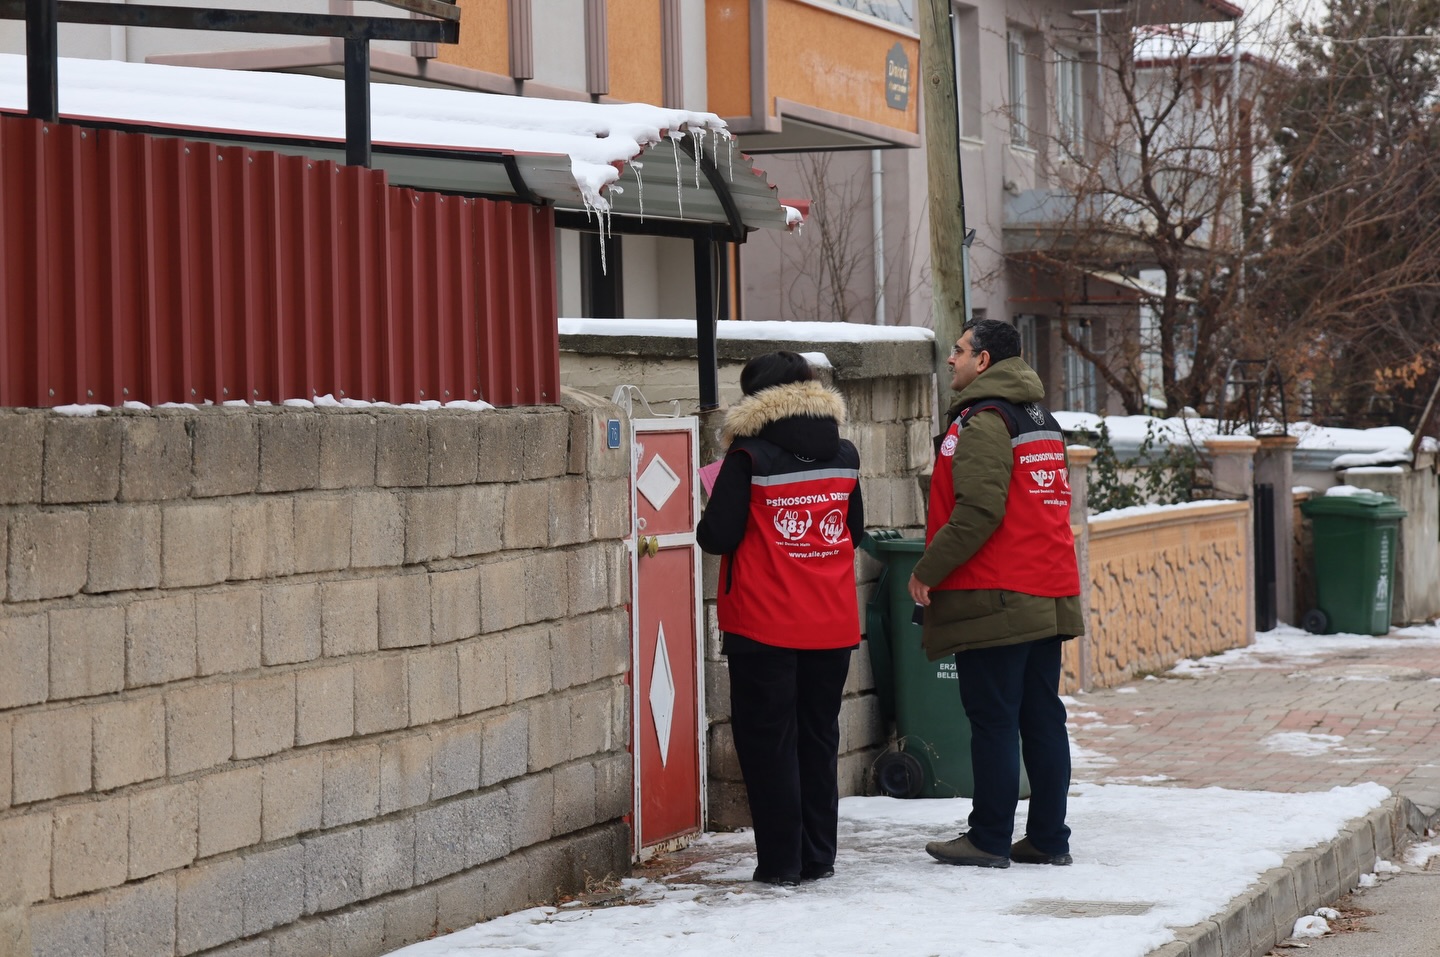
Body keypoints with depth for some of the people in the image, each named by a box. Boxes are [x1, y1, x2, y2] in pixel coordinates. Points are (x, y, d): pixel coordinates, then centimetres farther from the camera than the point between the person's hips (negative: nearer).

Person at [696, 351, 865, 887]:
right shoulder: (843, 456, 5)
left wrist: (709, 525, 9)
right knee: (818, 738, 14)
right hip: (832, 625, 5)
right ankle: (819, 856, 17)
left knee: (767, 742, 3)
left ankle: (780, 860, 1)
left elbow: (717, 536, -11)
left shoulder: (747, 459, -11)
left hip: (764, 626, -5)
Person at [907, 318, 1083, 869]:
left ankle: (989, 840, 2)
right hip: (1048, 598, 9)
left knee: (992, 721, -3)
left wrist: (927, 571, -13)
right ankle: (1049, 838, 12)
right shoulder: (1043, 421, 17)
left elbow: (978, 511, -21)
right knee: (1043, 719, 9)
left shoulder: (983, 421, -12)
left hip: (994, 599, -9)